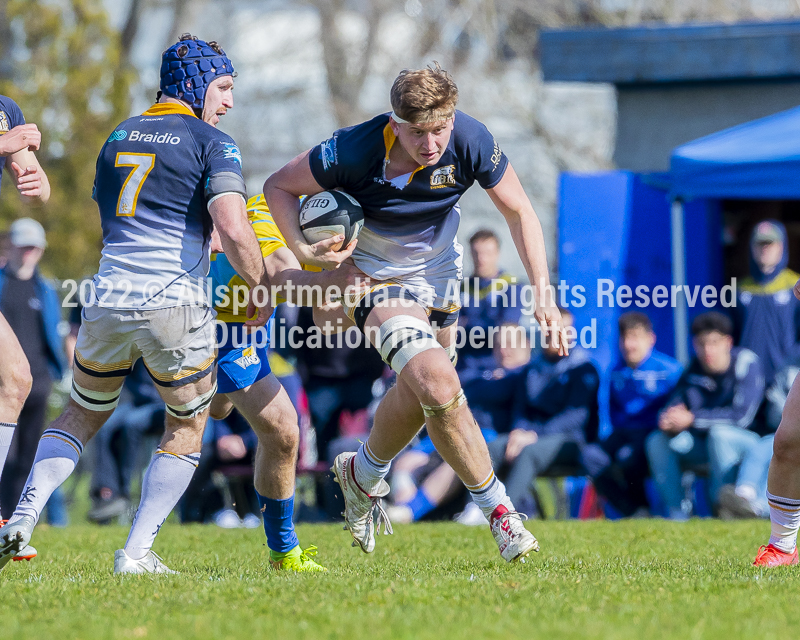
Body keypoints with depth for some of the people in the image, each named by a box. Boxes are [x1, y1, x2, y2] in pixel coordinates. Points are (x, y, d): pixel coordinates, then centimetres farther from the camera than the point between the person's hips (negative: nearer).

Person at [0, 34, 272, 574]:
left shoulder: (119, 136, 18)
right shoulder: (212, 143, -2)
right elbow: (233, 229, -15)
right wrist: (261, 289, -1)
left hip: (107, 300, 5)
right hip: (176, 305, -5)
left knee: (83, 416, 24)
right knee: (186, 430, 15)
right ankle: (137, 554, 5)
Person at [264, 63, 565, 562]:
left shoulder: (471, 142, -26)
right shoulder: (354, 152, -33)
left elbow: (519, 211, -11)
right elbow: (279, 186, -16)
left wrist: (545, 297, -17)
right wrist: (304, 250, -32)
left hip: (439, 272, 5)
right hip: (377, 276, -5)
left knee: (419, 392, 22)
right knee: (440, 387, -26)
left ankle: (363, 475, 54)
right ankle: (499, 508, -9)